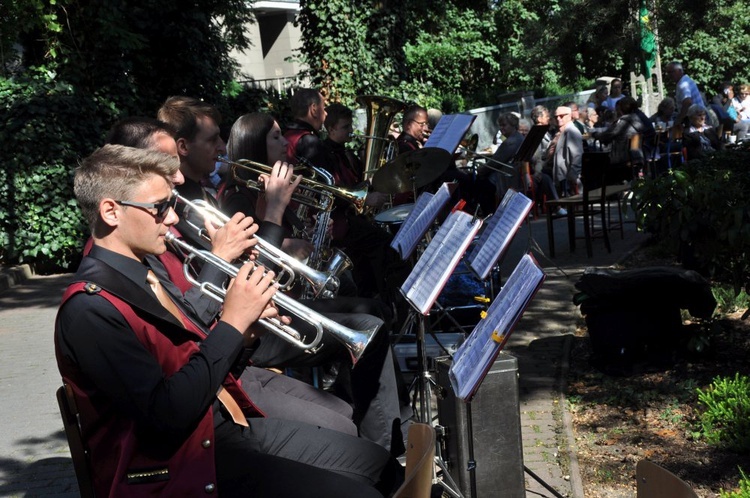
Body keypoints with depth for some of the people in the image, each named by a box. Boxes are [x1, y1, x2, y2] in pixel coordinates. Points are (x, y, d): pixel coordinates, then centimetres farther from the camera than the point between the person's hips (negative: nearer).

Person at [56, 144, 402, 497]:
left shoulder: (145, 273, 9)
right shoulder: (91, 308, -20)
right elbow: (166, 414, -26)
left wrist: (243, 331, -5)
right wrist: (231, 323, -21)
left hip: (229, 425, 9)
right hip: (184, 465, -9)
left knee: (378, 465, 9)